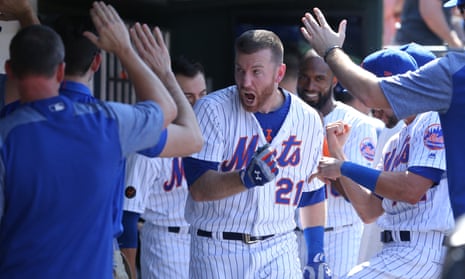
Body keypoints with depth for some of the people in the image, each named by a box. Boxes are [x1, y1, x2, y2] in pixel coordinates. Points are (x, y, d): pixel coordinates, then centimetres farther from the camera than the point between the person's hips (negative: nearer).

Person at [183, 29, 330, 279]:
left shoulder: (307, 120, 4)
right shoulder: (211, 110, -7)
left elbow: (312, 193, 16)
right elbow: (199, 187, -16)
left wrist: (317, 256, 13)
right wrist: (246, 179, -33)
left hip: (279, 252, 3)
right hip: (218, 252, -2)